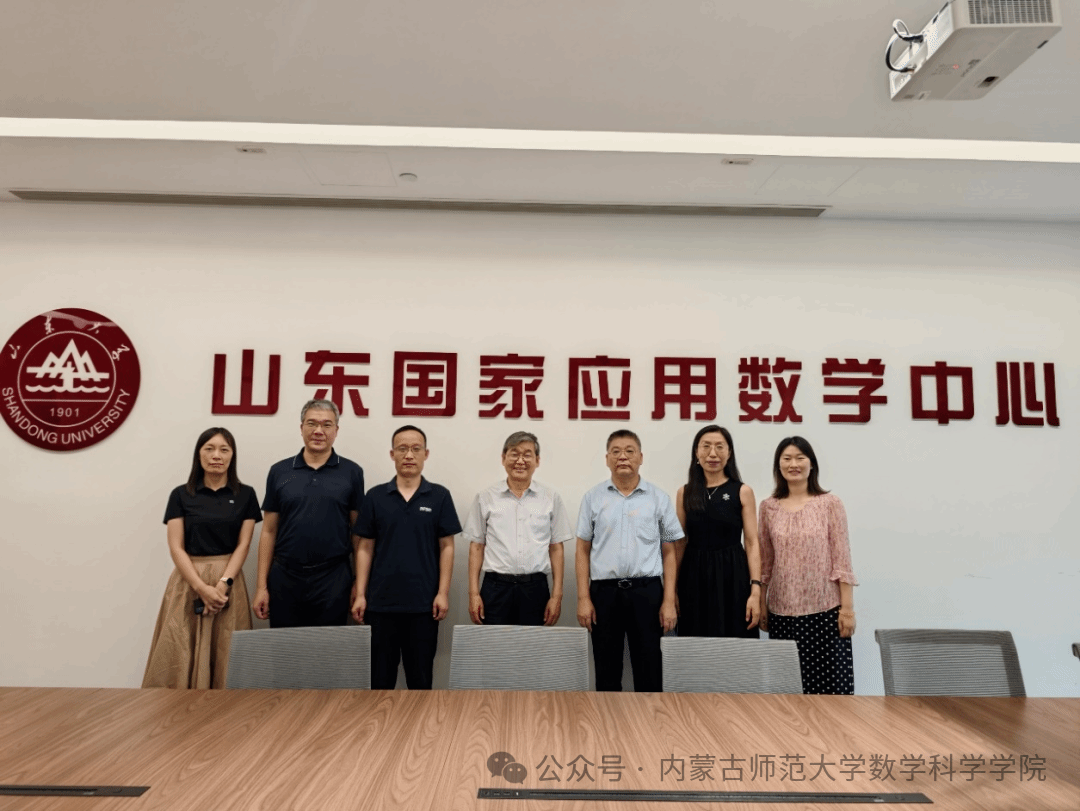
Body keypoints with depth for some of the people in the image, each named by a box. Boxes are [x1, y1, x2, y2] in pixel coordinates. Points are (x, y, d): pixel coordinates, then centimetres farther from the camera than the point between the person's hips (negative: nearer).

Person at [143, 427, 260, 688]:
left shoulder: (245, 495, 4)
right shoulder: (181, 495, 3)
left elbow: (243, 545, 0)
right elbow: (176, 547, -3)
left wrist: (223, 584, -14)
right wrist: (202, 587, -14)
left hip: (229, 579, 0)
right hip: (189, 581, 0)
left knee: (226, 656, 1)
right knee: (181, 654, -1)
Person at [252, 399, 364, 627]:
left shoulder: (352, 472, 1)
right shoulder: (279, 472, 5)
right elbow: (269, 531, 7)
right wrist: (261, 586, 2)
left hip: (333, 580, -1)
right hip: (284, 579, 2)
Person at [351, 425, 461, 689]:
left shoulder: (440, 496, 0)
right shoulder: (375, 496, 3)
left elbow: (446, 547, 0)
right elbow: (365, 548, 4)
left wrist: (443, 592, -7)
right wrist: (360, 594, -1)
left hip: (423, 602, -1)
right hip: (381, 601, 1)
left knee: (420, 676, 9)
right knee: (379, 675, 10)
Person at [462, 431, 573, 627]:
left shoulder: (551, 498, 5)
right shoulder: (485, 498, 5)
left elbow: (556, 549, 6)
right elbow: (476, 547, 7)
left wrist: (557, 595, 0)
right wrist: (473, 593, 0)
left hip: (535, 588, 0)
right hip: (496, 587, 0)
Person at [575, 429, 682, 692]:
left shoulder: (659, 499, 3)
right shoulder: (593, 498, 5)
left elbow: (669, 552, 5)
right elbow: (583, 551, 5)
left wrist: (669, 601, -2)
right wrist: (583, 598, -2)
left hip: (647, 591, 0)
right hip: (604, 591, 1)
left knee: (649, 670, 5)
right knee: (607, 671, 10)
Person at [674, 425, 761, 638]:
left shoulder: (742, 492, 0)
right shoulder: (685, 493, 5)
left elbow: (752, 543, -4)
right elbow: (680, 544, 7)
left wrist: (755, 590, -13)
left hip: (732, 577, -2)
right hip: (694, 578, 2)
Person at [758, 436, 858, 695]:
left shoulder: (830, 503, -2)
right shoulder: (768, 507, 6)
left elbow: (842, 559, -3)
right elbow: (765, 561, 10)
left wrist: (847, 607, -6)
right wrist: (761, 603, 9)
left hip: (825, 608, -2)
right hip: (782, 610, 2)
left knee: (830, 680, -1)